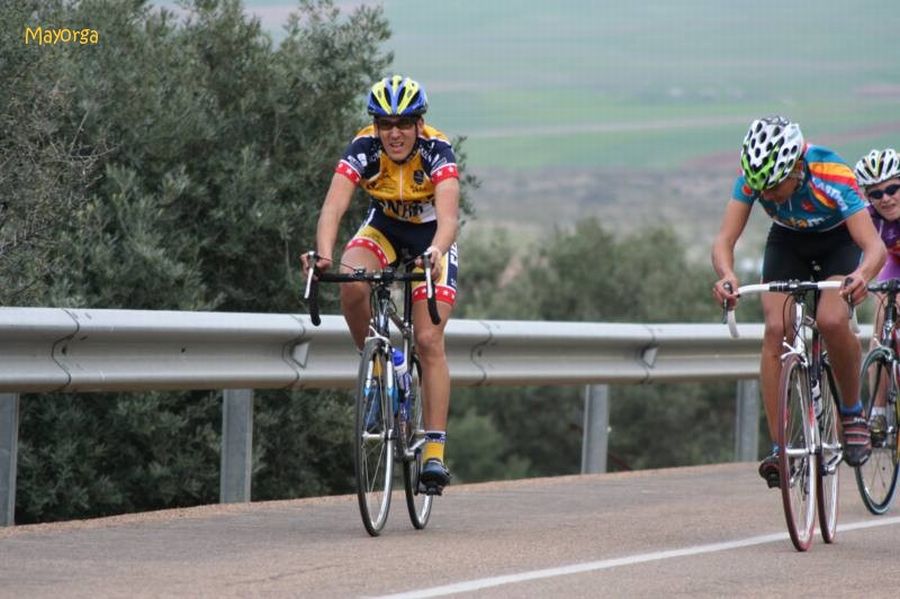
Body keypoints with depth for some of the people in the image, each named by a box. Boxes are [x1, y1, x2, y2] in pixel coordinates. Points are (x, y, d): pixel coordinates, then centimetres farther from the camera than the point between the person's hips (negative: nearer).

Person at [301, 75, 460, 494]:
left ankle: (434, 451, -11)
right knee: (351, 286, -32)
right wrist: (324, 253, -57)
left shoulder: (437, 151, -30)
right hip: (383, 228, 2)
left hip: (430, 237, -2)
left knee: (429, 340, -14)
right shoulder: (363, 149, -26)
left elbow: (448, 215, -43)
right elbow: (334, 207, -37)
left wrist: (435, 253, -64)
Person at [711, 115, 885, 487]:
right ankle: (779, 448, -16)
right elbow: (725, 239, -31)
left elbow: (875, 246, -42)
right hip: (787, 243, 3)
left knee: (831, 321, -29)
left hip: (838, 242, -3)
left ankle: (852, 412, -4)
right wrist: (727, 275, -53)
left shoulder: (832, 176, -37)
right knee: (776, 328, -19)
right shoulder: (752, 177, -28)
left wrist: (862, 274, -65)